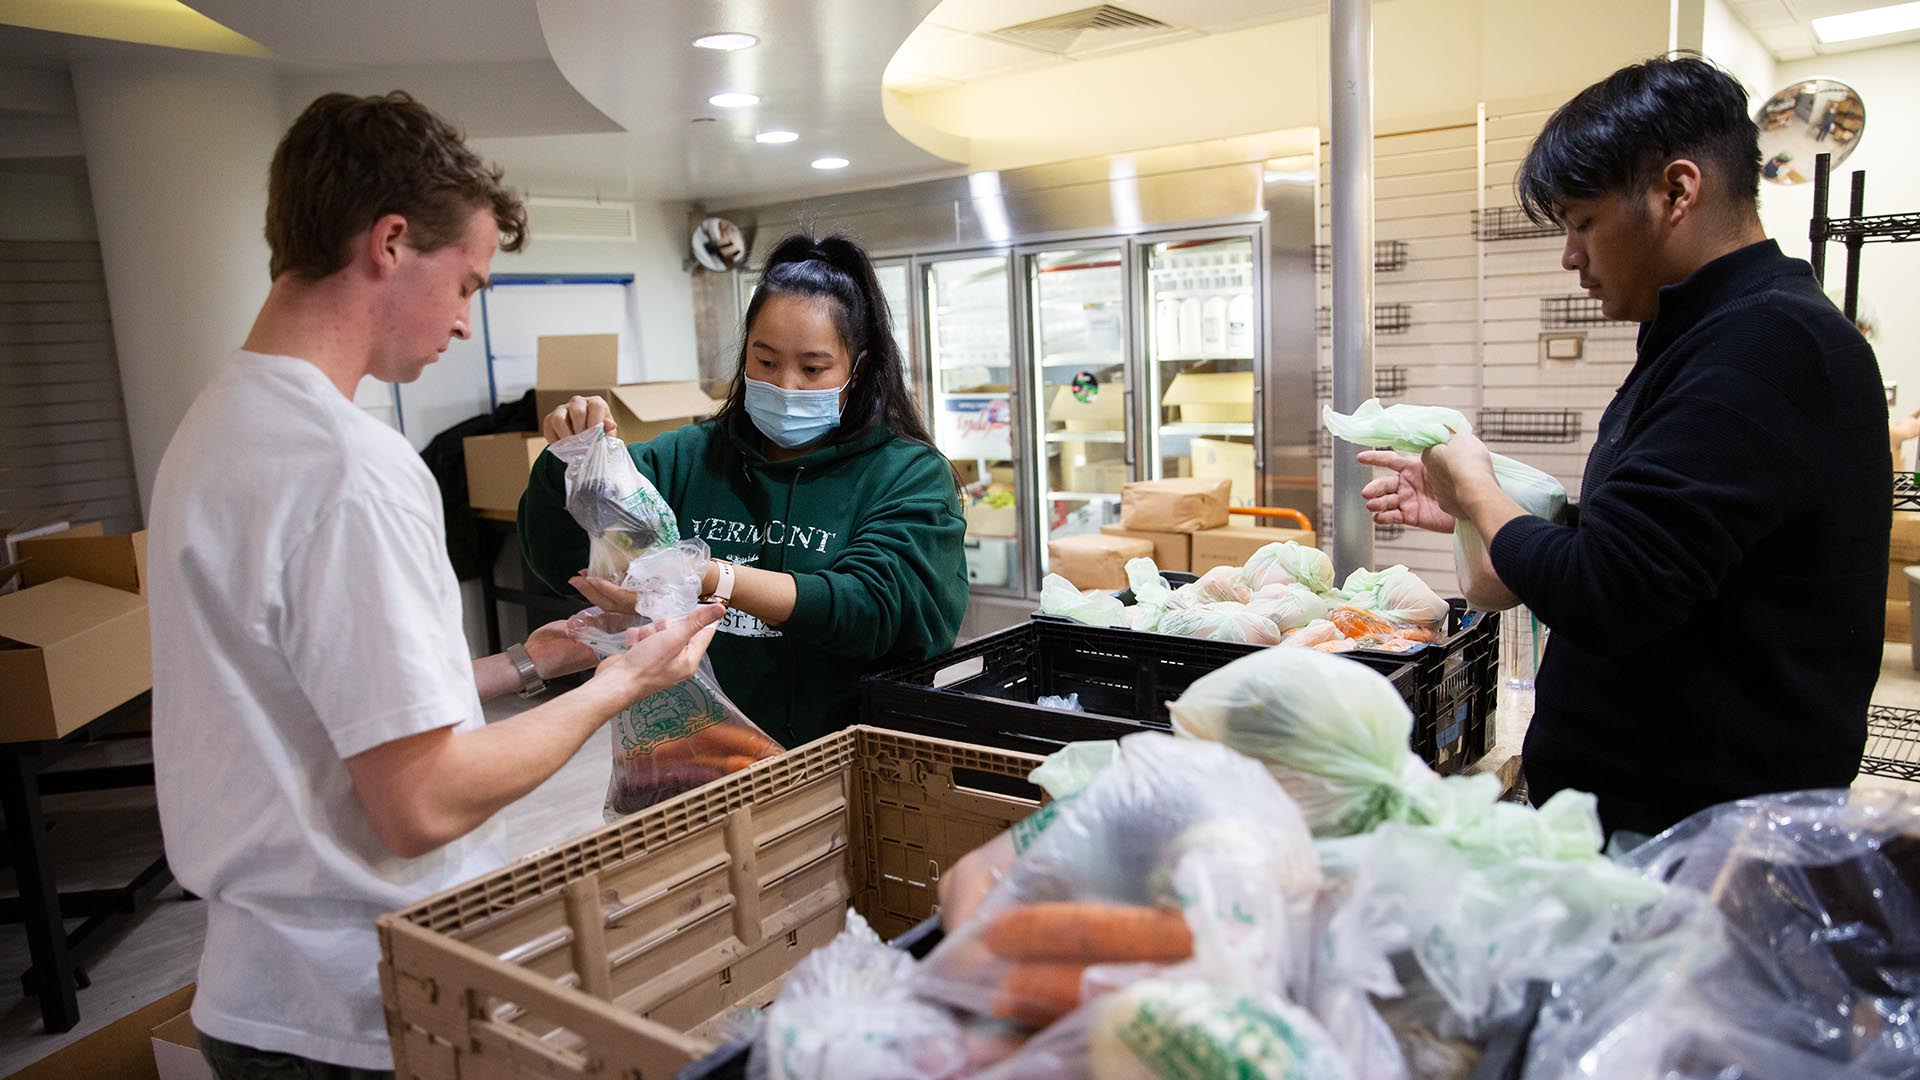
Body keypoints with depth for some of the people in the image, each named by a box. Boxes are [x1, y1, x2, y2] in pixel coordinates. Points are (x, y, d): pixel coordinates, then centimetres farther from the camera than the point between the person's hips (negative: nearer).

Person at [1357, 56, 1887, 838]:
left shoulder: (1764, 346, -23)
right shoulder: (1726, 331, 12)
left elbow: (1603, 598, -27)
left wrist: (1475, 487, -10)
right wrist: (1467, 507, 10)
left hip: (1697, 823, -9)